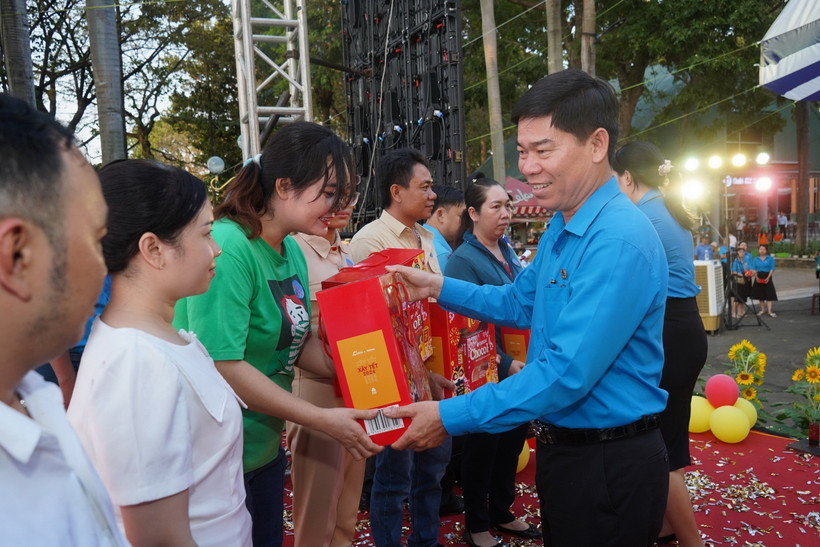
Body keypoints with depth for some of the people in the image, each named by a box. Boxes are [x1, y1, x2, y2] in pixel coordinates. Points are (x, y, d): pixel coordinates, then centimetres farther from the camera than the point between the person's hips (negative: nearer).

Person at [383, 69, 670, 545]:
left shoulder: (620, 241, -25)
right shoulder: (560, 228, 6)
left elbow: (567, 374, -29)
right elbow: (521, 304, 19)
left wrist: (451, 417, -24)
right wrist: (438, 287, 8)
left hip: (611, 466, -9)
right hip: (561, 448, 9)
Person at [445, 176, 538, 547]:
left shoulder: (506, 253, 8)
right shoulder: (464, 259, -16)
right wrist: (505, 364, -23)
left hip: (517, 370, 8)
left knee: (513, 441, 18)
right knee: (483, 447, 7)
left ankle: (501, 512, 38)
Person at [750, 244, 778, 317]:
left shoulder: (770, 258, 0)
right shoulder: (756, 259, 8)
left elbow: (772, 269, -5)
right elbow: (754, 269, 4)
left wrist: (768, 277, -17)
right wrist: (756, 277, -12)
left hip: (767, 278, -3)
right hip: (759, 278, 3)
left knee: (769, 294, -7)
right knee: (760, 294, 9)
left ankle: (769, 311, -8)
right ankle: (762, 310, 22)